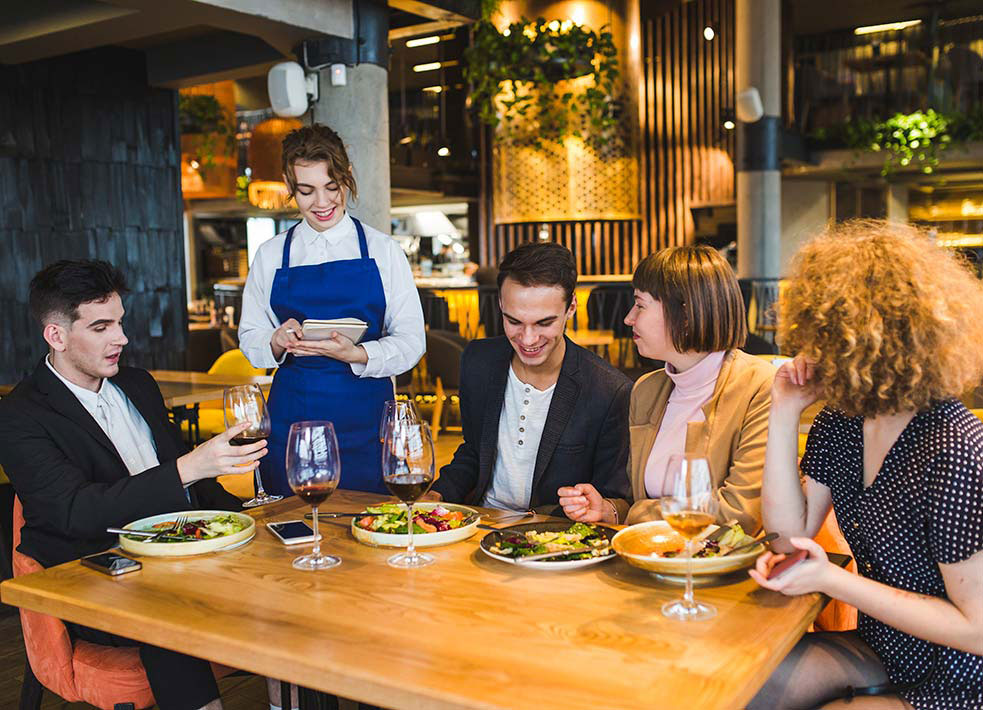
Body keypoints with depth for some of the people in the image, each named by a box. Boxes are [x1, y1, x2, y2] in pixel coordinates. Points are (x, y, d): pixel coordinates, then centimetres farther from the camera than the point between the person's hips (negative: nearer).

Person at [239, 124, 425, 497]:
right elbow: (250, 337, 10)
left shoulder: (383, 250, 2)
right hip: (291, 419, 1)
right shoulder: (271, 255, 8)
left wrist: (357, 354, -19)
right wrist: (277, 342, -12)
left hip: (365, 419, -1)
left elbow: (412, 341, -1)